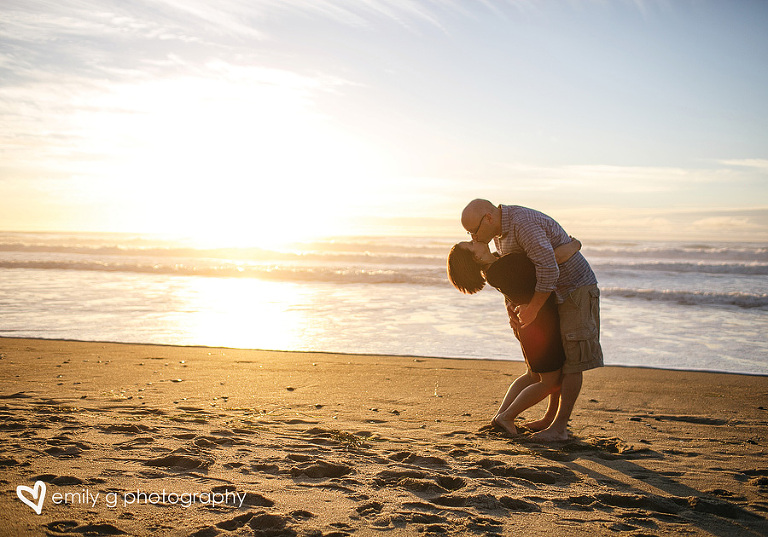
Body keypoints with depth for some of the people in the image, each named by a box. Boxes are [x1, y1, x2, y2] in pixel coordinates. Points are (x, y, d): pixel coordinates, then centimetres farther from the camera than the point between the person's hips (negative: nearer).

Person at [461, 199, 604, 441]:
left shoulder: (523, 223, -29)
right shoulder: (500, 230, 3)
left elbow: (548, 269, -35)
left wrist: (532, 309, -26)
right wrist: (510, 306, -3)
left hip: (577, 290, -10)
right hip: (555, 293, 10)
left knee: (571, 359, -9)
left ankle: (559, 427, -6)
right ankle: (558, 418, 20)